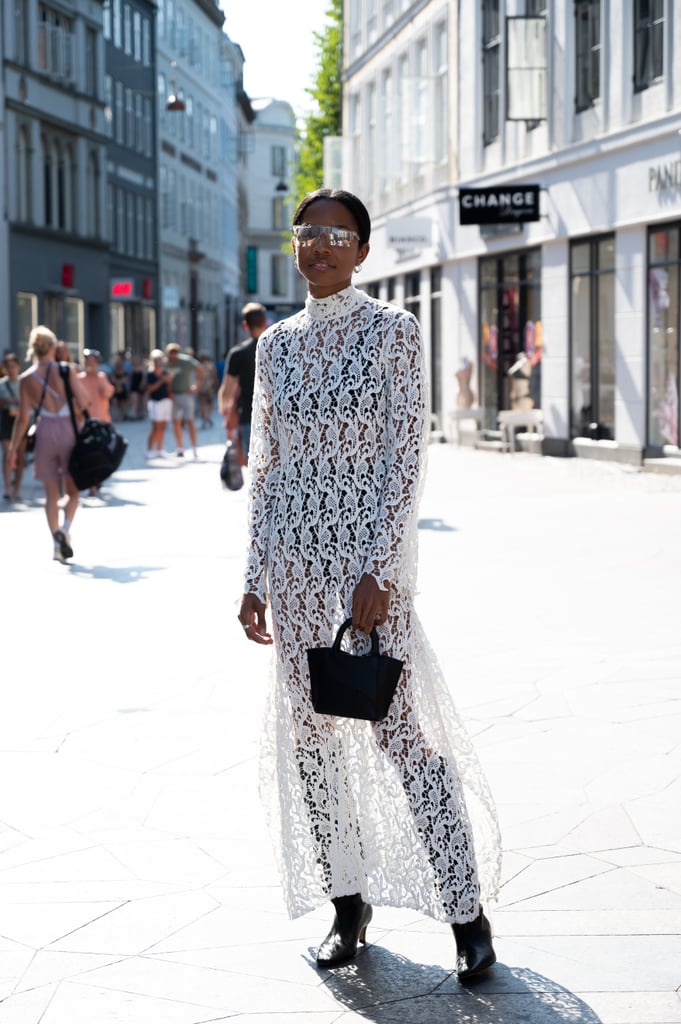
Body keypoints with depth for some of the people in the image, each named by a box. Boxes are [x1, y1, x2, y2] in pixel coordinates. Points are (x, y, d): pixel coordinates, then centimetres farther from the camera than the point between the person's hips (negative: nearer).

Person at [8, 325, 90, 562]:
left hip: (44, 432, 1)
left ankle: (57, 544, 5)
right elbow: (83, 402, -10)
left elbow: (23, 418, -2)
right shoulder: (66, 370, -7)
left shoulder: (26, 378, -2)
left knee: (51, 493, 10)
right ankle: (65, 527, -16)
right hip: (67, 430, -1)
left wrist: (13, 448, 4)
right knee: (73, 490, 10)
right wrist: (77, 382, 7)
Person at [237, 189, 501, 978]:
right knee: (309, 734, 8)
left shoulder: (391, 331, -4)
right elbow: (264, 467, 13)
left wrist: (377, 572, -16)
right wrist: (254, 578, 9)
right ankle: (347, 900, 21)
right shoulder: (276, 344, 10)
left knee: (399, 730, -6)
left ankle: (466, 908, 5)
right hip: (295, 558, 5)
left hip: (369, 554, -5)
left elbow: (406, 455, -10)